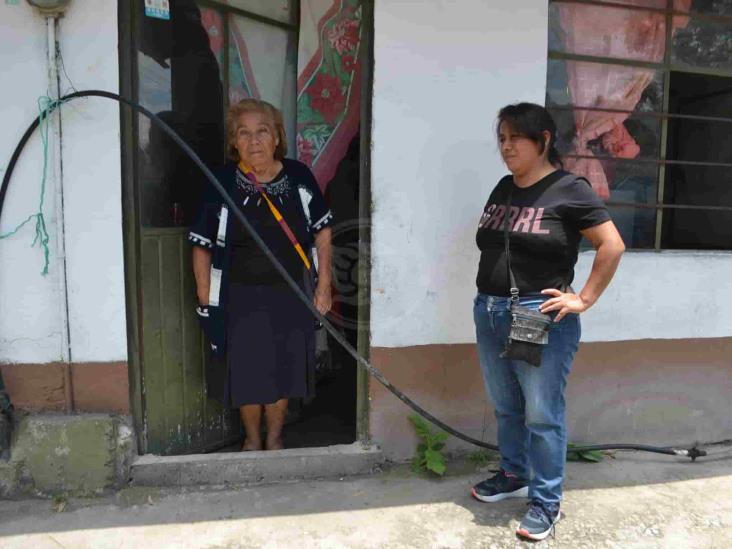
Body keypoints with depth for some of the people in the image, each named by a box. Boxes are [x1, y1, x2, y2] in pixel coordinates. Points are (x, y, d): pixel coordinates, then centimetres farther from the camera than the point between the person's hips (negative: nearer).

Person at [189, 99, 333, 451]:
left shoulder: (299, 177, -5)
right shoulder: (222, 183, -10)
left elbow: (322, 230, 4)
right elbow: (202, 247, -4)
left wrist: (324, 285, 1)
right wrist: (206, 301, -5)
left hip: (291, 294, 2)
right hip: (241, 297, -1)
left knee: (284, 369, 13)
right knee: (246, 372, 11)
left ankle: (275, 438, 38)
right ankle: (252, 439, 39)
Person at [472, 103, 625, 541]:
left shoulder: (570, 189, -9)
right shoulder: (503, 189, 11)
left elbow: (613, 246, -10)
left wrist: (584, 299, -11)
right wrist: (490, 296, 12)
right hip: (489, 313, 7)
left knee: (542, 414, 3)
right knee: (506, 408, 18)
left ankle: (547, 501, 20)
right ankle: (514, 476, 38)